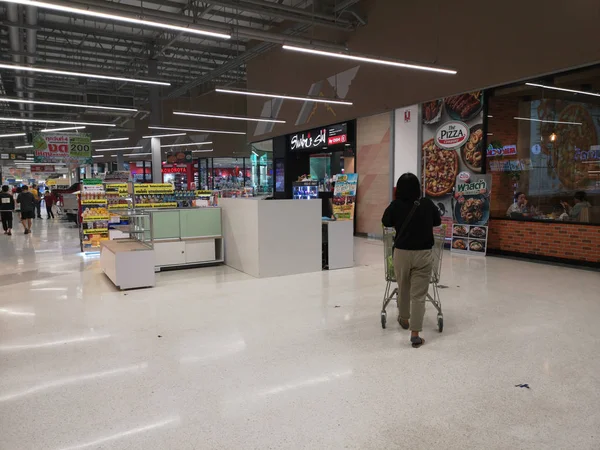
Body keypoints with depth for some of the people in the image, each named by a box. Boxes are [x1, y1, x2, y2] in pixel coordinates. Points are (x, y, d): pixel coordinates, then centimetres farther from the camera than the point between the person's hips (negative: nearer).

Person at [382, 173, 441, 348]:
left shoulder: (396, 205, -6)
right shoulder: (428, 204, -3)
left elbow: (386, 222, 11)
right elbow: (438, 221, 15)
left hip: (402, 253, 1)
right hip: (424, 253, 0)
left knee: (403, 289, 21)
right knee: (419, 295, 1)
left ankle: (404, 319, 42)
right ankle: (415, 334, 0)